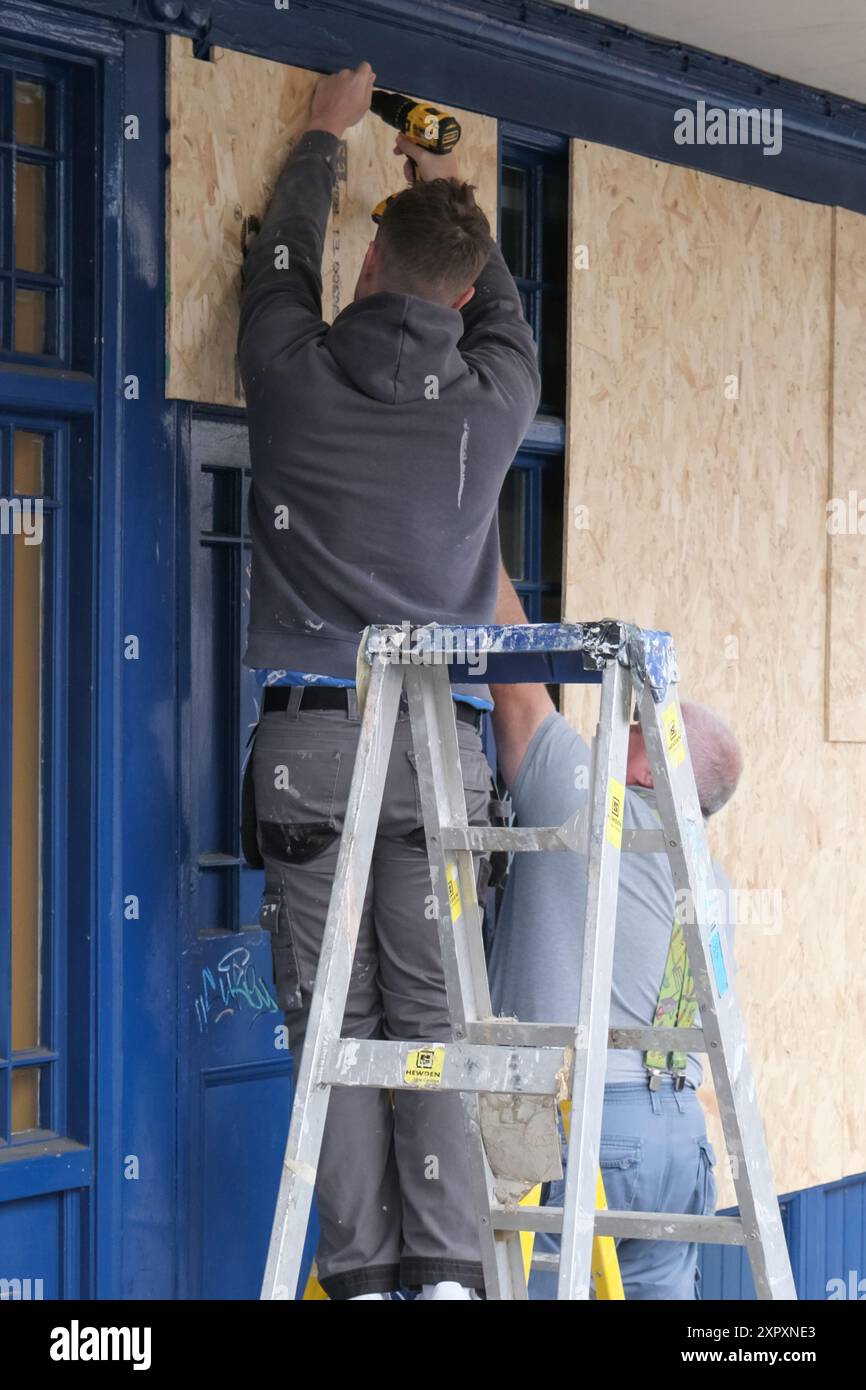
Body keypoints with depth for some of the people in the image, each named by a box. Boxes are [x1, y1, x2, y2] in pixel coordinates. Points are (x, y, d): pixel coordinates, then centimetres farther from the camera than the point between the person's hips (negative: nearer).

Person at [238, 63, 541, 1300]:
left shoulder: (297, 374, 1)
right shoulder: (490, 402, 3)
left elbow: (282, 259, 22)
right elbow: (507, 317, 27)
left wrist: (326, 135, 38)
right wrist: (455, 197, 43)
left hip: (313, 735, -1)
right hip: (443, 744, 1)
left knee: (334, 1015, 0)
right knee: (431, 1014, 2)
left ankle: (361, 1272, -3)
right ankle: (445, 1268, -6)